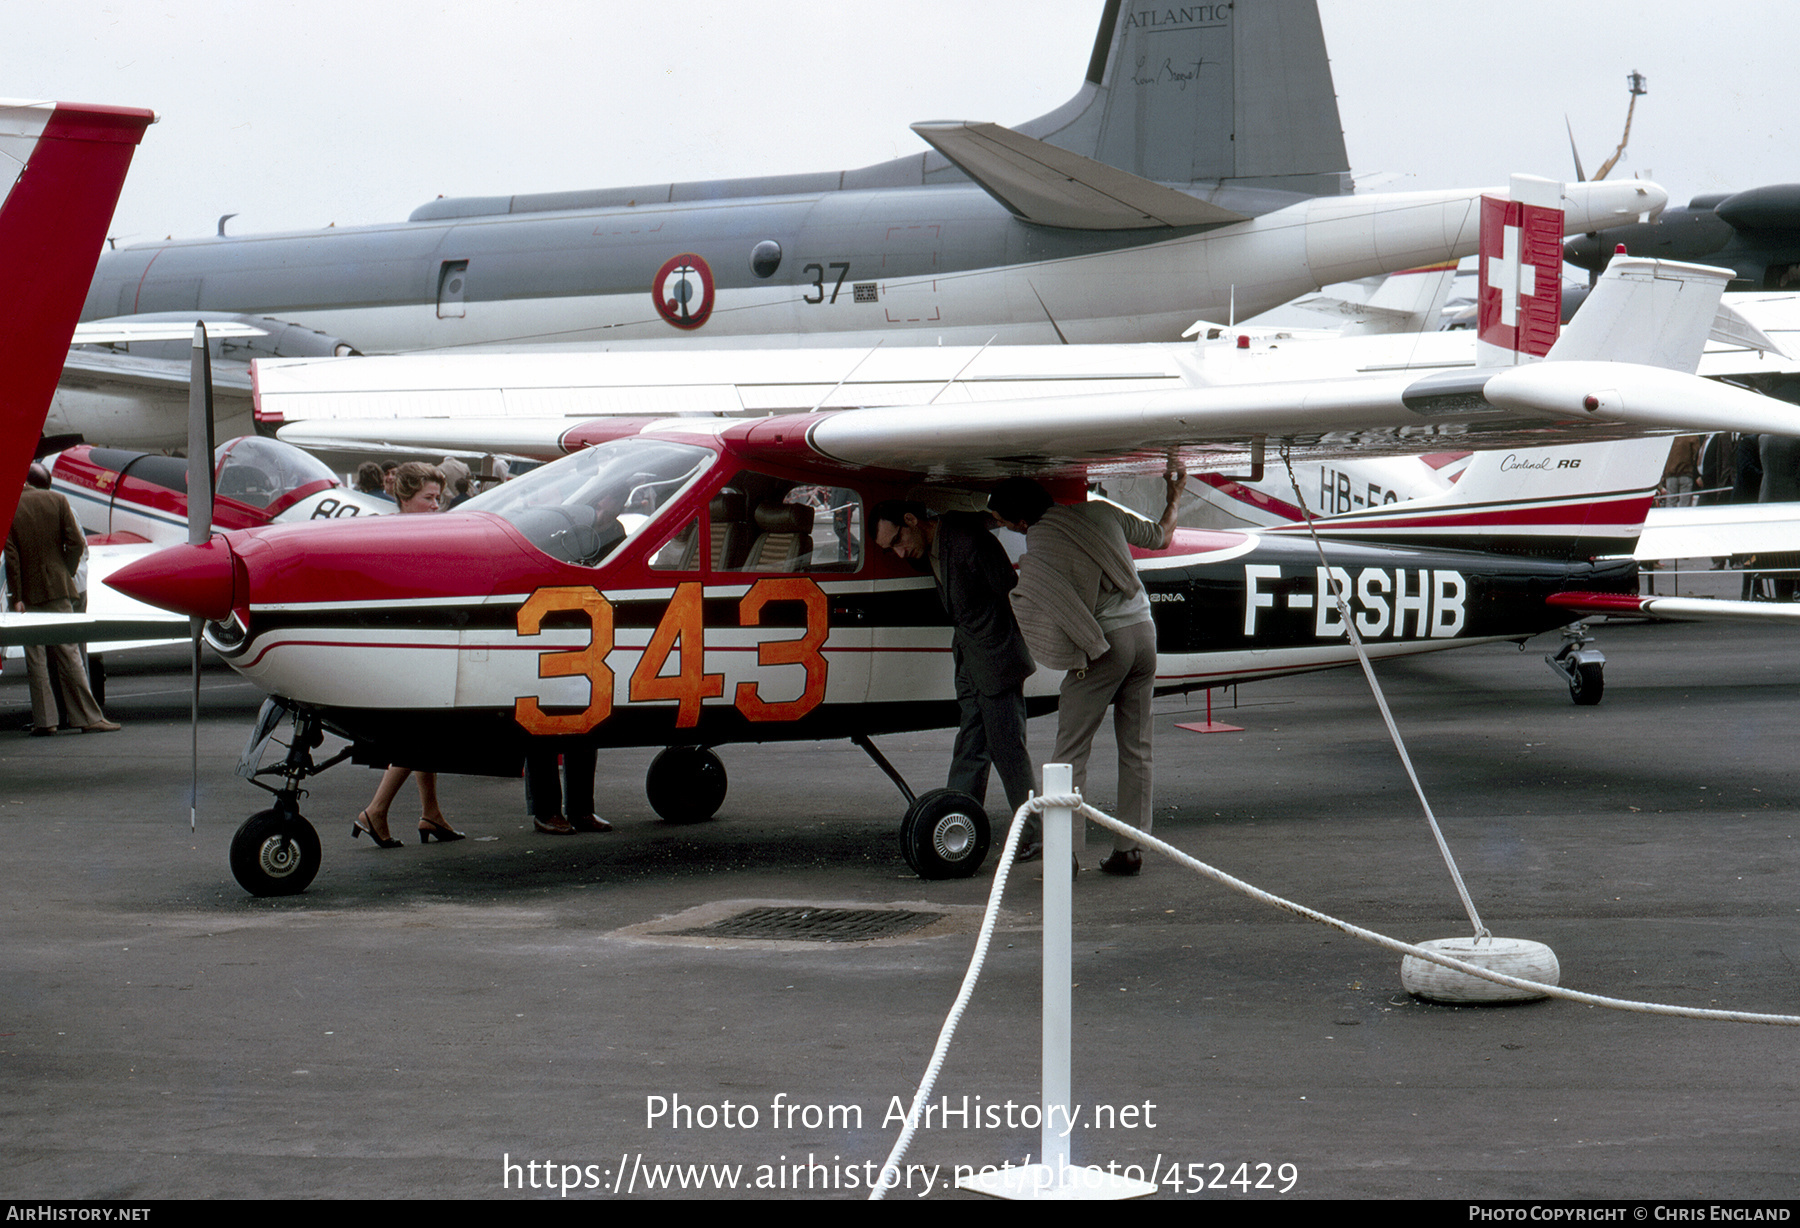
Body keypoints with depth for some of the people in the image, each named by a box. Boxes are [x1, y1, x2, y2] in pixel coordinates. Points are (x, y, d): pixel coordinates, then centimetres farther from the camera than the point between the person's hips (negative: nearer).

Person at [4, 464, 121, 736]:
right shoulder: (57, 501, 1)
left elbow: (11, 555, -7)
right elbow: (76, 543, -6)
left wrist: (16, 597, -7)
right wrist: (67, 573, 10)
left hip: (28, 592, -1)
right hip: (58, 590, 1)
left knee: (36, 658, 3)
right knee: (68, 653, 2)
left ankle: (44, 720, 1)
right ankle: (89, 717, -1)